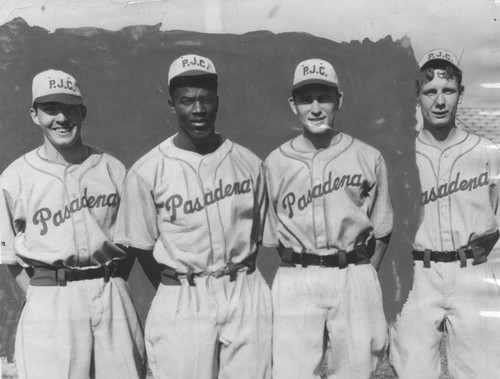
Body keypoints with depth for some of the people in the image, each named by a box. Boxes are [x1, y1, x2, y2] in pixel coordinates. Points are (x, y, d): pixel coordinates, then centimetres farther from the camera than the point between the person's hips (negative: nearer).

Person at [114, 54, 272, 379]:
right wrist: (179, 291, 6)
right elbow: (142, 247, 2)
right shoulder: (146, 172, -6)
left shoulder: (249, 163, 2)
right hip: (181, 303, -2)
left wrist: (238, 281, 10)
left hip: (246, 295, 3)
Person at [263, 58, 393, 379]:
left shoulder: (369, 158, 4)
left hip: (354, 279, 1)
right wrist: (303, 271, 1)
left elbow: (381, 230, 10)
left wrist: (361, 279, 2)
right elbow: (274, 238, 9)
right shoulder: (275, 163, 4)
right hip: (296, 283, 0)